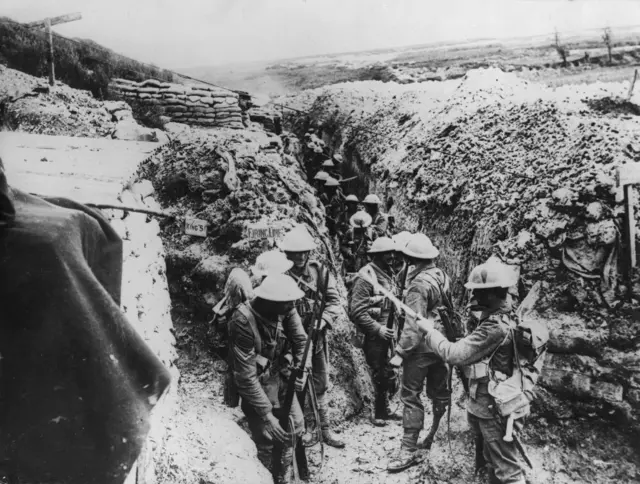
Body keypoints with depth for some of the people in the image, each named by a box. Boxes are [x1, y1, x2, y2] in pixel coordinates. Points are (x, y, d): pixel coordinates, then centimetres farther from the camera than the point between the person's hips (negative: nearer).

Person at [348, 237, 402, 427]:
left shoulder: (389, 274, 9)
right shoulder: (366, 277, -16)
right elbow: (357, 311, -19)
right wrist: (378, 329, -21)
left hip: (388, 333, 7)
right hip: (373, 336, -7)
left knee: (391, 375, 11)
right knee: (380, 375, 0)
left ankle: (383, 410, 28)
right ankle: (378, 413, 18)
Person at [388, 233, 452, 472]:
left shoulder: (419, 284, -22)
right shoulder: (443, 276, 1)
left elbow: (413, 324, -25)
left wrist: (401, 352, -20)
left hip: (421, 348, -8)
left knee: (411, 396, 0)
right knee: (439, 392, 20)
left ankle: (409, 450, 4)